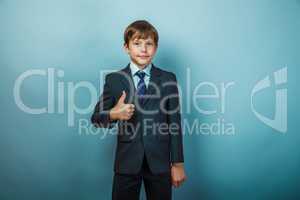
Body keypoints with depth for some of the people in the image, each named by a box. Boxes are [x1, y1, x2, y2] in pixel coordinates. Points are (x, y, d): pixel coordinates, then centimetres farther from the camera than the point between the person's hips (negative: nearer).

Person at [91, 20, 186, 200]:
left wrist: (178, 163, -1)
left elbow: (175, 122, 1)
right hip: (127, 161, 0)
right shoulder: (113, 79, 0)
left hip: (160, 161, 1)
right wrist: (113, 114, -20)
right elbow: (96, 119, 2)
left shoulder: (168, 79, 1)